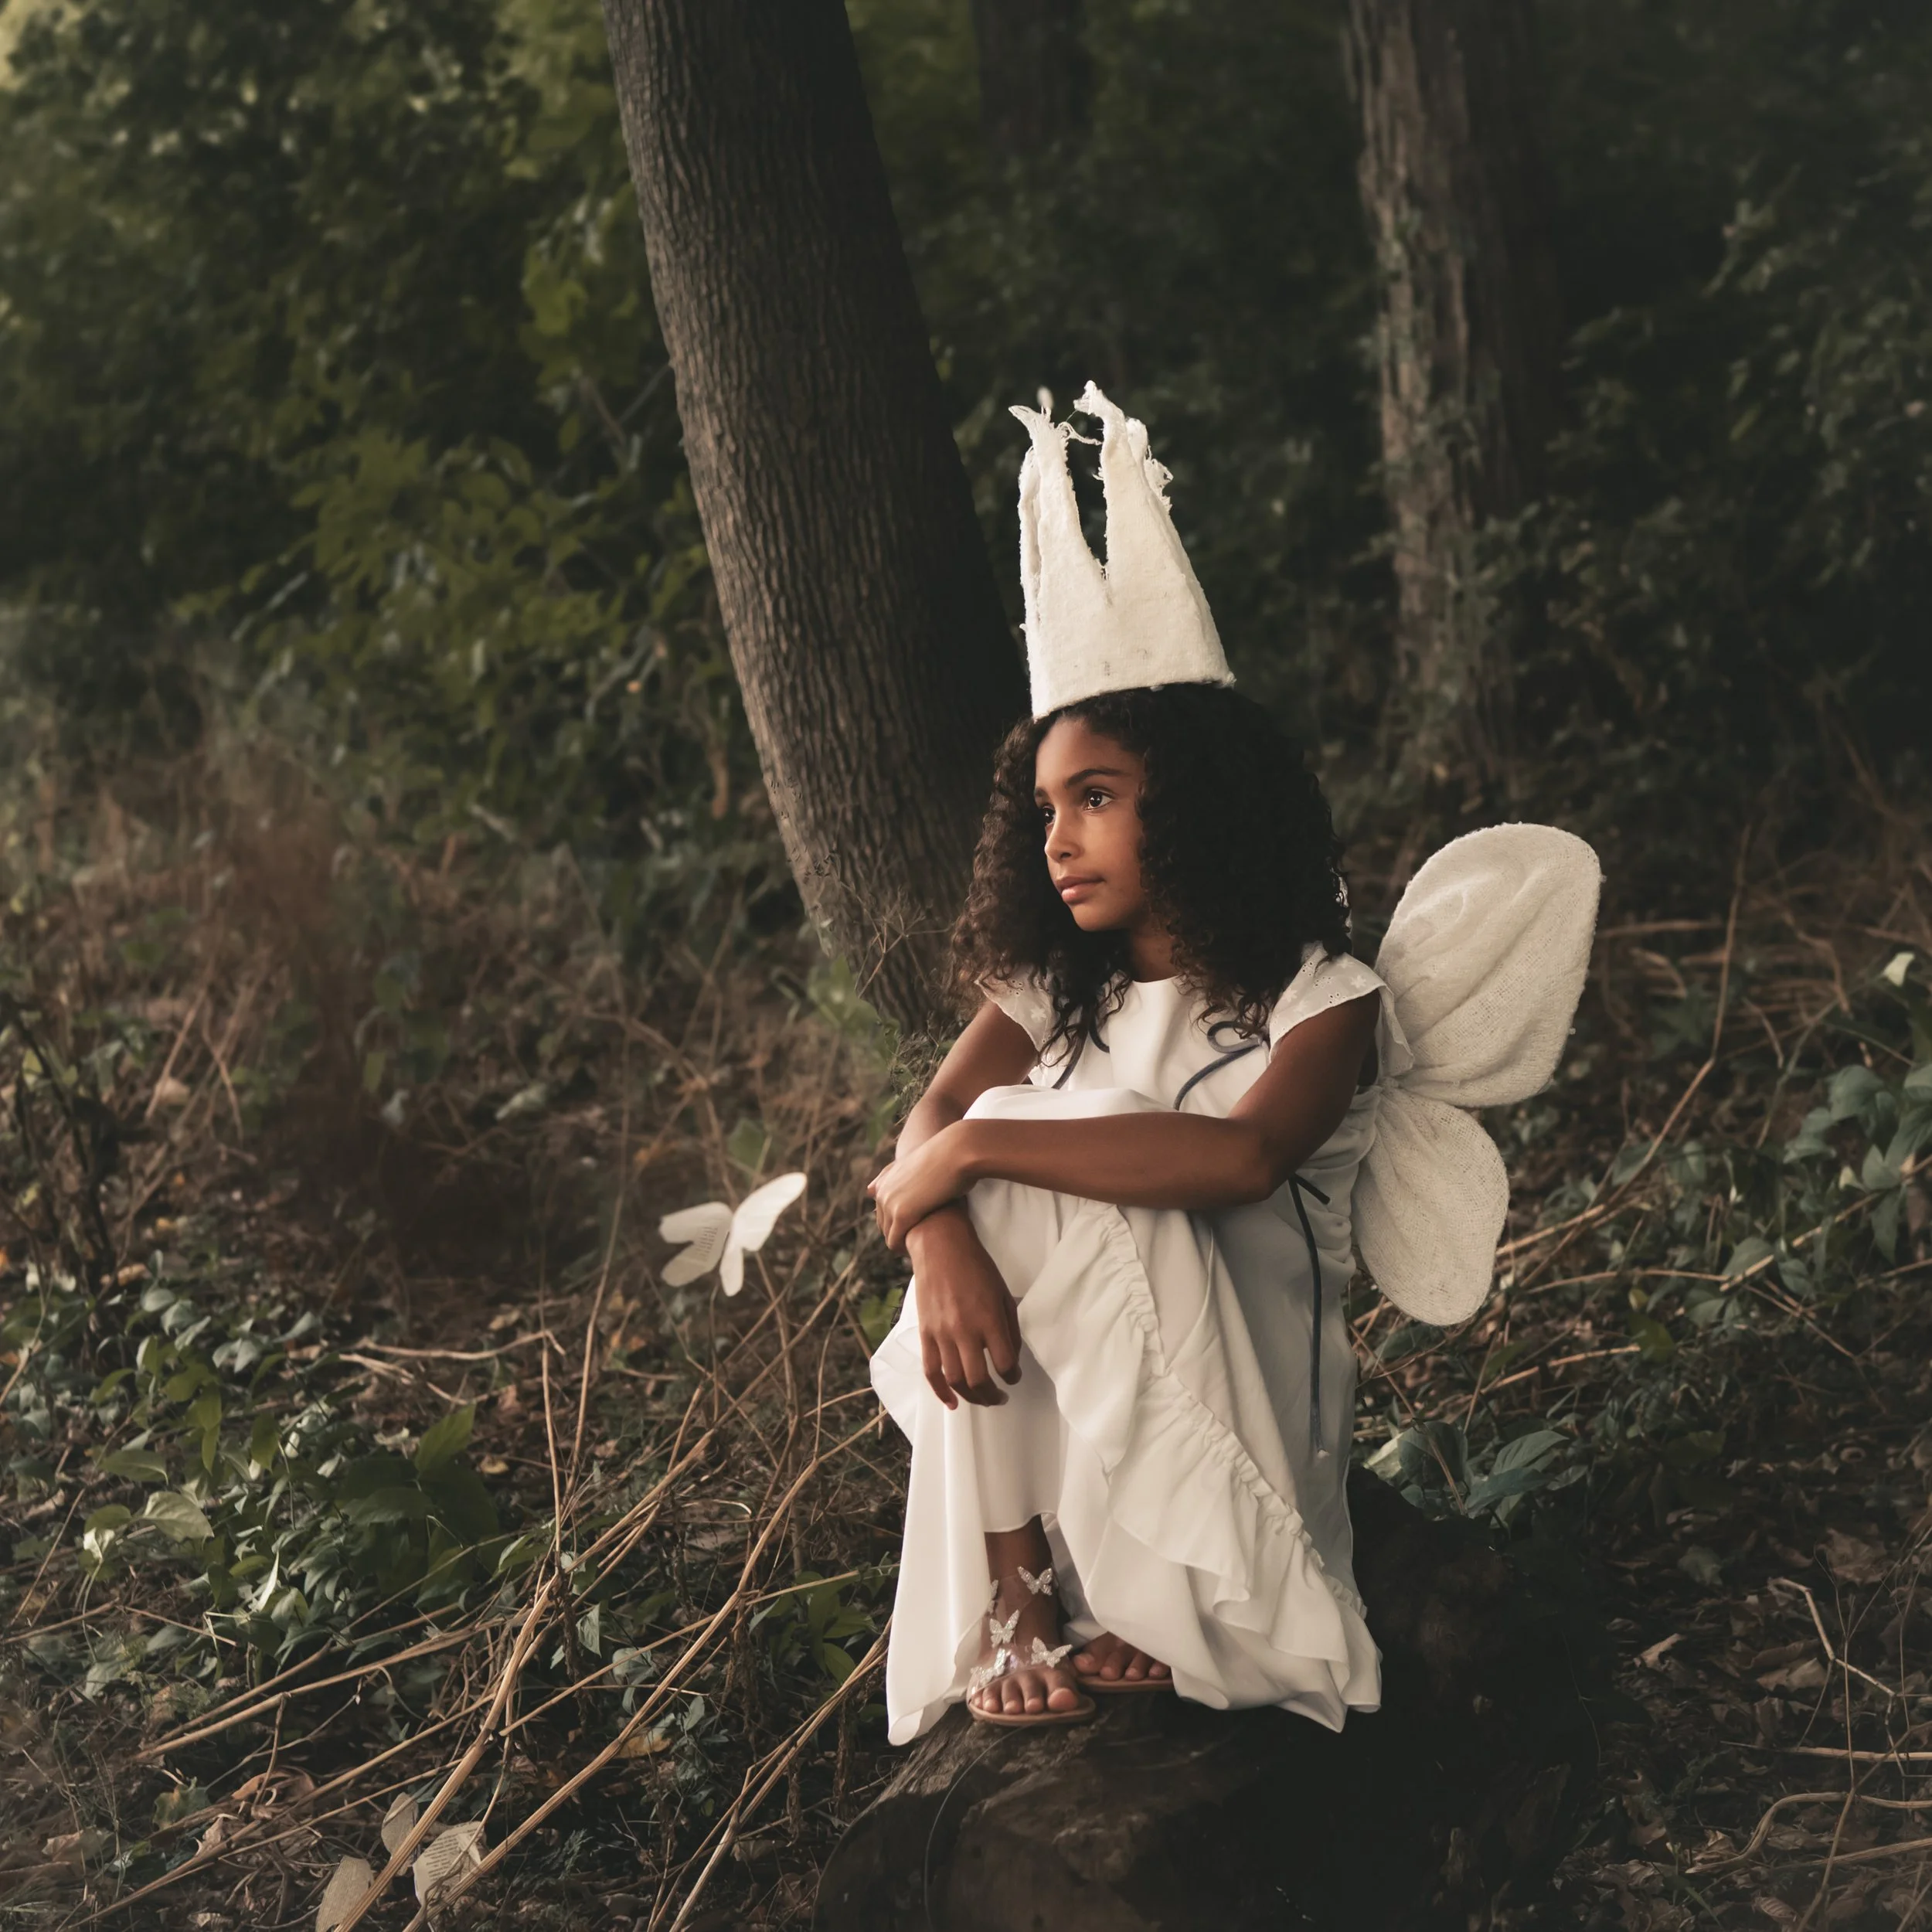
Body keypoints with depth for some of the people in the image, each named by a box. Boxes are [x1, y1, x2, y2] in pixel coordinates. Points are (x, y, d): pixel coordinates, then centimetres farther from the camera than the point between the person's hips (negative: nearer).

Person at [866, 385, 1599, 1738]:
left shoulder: (1320, 1002, -10)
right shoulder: (1053, 990, 8)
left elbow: (1243, 1156, -31)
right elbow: (931, 1119, -11)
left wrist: (975, 1150, -30)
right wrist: (942, 1243, -34)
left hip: (1239, 1406, -4)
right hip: (1066, 1411, 4)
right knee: (983, 1190, -23)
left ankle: (1159, 1603, -20)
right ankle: (1015, 1595, -22)